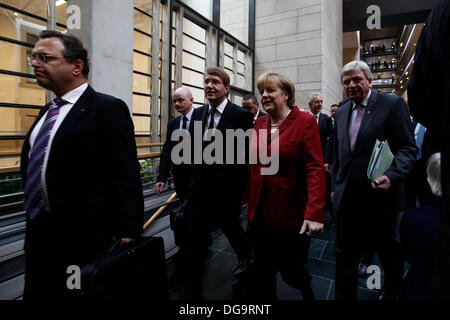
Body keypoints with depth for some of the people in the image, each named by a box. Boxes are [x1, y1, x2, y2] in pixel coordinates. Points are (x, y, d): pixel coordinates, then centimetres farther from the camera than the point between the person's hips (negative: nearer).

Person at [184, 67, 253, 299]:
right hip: (200, 187, 4)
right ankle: (193, 293, 25)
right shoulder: (198, 113, 6)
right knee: (195, 241, 7)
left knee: (230, 227, 20)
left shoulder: (241, 115, -10)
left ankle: (245, 254, 55)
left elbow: (248, 154, -11)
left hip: (227, 189, -4)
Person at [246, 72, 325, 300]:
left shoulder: (305, 121, -10)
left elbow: (315, 169, -16)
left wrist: (314, 214, -25)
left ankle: (307, 291, 46)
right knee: (263, 272, 16)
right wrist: (250, 201, 7)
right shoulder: (259, 123, 7)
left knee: (290, 270, 11)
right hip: (259, 211, 5)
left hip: (290, 213, -5)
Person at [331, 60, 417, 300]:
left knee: (389, 253, 19)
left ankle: (392, 292, 46)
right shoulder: (342, 112, 11)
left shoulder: (393, 104, -4)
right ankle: (344, 296, 26)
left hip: (381, 196, -3)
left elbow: (408, 149, -9)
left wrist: (391, 177, -26)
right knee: (344, 255, 10)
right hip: (347, 198, 4)